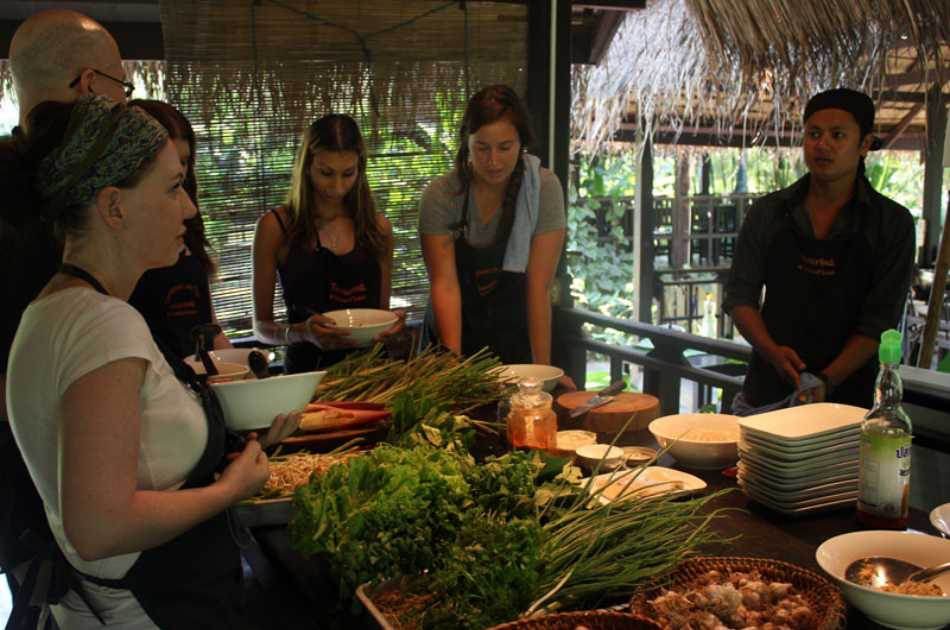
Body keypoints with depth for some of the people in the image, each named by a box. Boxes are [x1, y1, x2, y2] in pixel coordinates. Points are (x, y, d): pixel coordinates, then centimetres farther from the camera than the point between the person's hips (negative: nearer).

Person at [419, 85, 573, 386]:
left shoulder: (544, 188, -14)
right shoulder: (440, 195, -12)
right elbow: (444, 283, -18)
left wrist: (543, 368, -22)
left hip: (517, 340, 0)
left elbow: (539, 287, -17)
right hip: (458, 337, 1)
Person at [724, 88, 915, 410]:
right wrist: (772, 351, -16)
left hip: (846, 393, -1)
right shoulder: (768, 212, 2)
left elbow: (880, 319, -8)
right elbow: (739, 295, 2)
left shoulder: (892, 223, -4)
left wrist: (827, 381, -20)